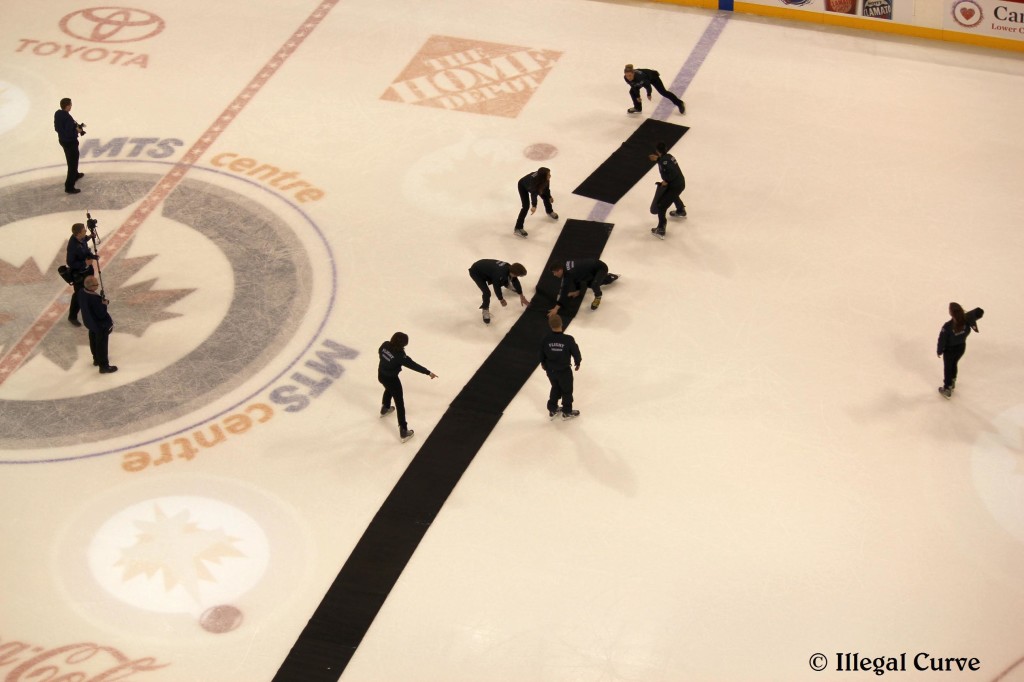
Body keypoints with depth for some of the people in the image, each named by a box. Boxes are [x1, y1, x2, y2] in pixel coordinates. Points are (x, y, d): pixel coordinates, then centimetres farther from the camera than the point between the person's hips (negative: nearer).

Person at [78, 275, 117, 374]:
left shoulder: (81, 292, -13)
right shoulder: (95, 299, -39)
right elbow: (101, 314, -31)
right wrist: (104, 304, -18)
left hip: (90, 322, 9)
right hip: (100, 325, -8)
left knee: (94, 341, 29)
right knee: (102, 345, 11)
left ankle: (97, 359, 52)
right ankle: (104, 366, 27)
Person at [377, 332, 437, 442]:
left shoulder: (385, 345, -15)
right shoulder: (400, 356, -34)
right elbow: (413, 365, -28)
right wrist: (428, 372, -21)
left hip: (381, 375, 7)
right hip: (392, 379, -7)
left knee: (389, 389, 40)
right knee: (400, 404, 5)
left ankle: (385, 408, 66)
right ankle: (403, 431, 7)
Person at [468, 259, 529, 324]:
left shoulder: (510, 268, -17)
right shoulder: (499, 275, -40)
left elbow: (515, 281, 0)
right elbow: (497, 287, -24)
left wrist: (521, 296, 10)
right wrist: (501, 300, -5)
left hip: (486, 266, 8)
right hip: (476, 272, -8)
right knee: (487, 292, -20)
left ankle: (506, 284, 57)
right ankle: (485, 309, 5)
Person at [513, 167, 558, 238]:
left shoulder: (545, 180, -29)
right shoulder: (534, 180, -48)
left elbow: (546, 188, -6)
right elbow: (533, 193, -62)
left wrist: (549, 197, 9)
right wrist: (534, 205, -77)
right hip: (523, 186, -7)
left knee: (545, 196, 17)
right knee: (526, 206, -18)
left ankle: (549, 211, 51)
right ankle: (518, 228, -14)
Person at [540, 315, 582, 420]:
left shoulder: (546, 339, -19)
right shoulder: (568, 339, -28)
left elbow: (542, 354, -2)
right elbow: (576, 352, -14)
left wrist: (543, 363, 21)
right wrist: (577, 363, 9)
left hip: (550, 370, 3)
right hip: (564, 371, -3)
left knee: (555, 388, 29)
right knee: (567, 391, 21)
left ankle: (552, 410, 41)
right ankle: (567, 412, 37)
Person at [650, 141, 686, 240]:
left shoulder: (664, 161, -23)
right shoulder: (668, 156, 4)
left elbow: (673, 172, -32)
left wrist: (666, 181, -22)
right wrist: (657, 159, 10)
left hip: (675, 186, -10)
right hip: (681, 183, 10)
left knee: (661, 205, -6)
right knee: (673, 194, 43)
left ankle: (661, 230, -6)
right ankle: (681, 211, 70)